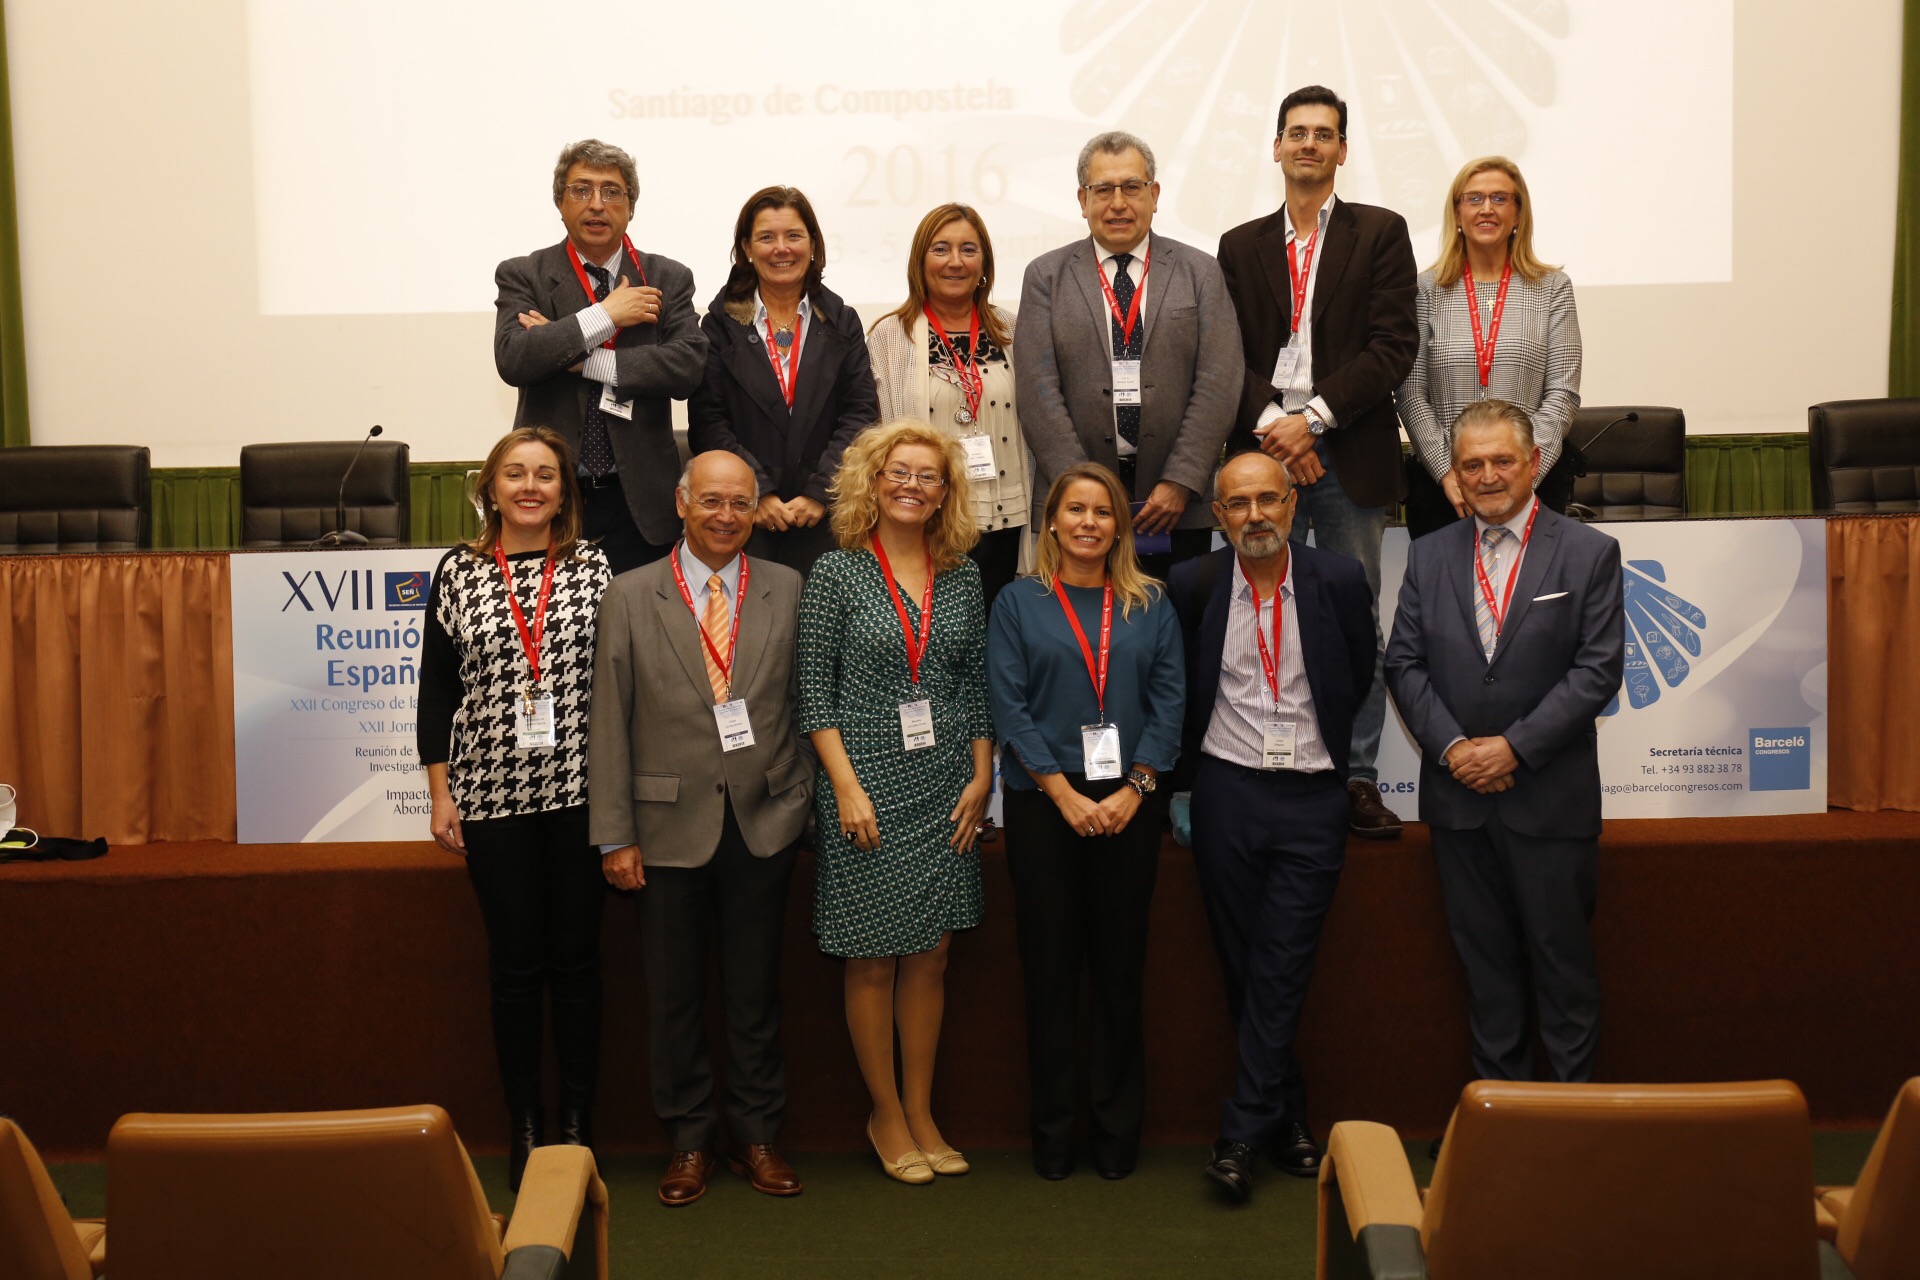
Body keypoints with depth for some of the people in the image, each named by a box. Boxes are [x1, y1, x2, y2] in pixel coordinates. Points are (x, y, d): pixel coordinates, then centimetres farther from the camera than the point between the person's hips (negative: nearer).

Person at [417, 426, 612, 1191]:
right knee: (515, 962, 6)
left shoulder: (592, 567, 3)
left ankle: (578, 1119, 18)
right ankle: (523, 1122, 19)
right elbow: (437, 685, 6)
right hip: (493, 792, 0)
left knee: (577, 957, 6)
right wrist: (439, 792, 2)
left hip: (580, 789, 0)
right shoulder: (458, 572, 4)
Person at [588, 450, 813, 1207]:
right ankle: (689, 1140, 24)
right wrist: (616, 834, -5)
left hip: (764, 823, 1)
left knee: (756, 989, 11)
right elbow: (610, 721, -2)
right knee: (675, 995, 9)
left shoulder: (788, 591, 4)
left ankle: (756, 1136, 25)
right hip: (672, 824, -1)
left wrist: (802, 795, 0)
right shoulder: (630, 597, 0)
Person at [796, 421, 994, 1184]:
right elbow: (814, 690, -6)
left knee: (930, 955, 9)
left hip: (947, 789, 4)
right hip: (868, 786, -4)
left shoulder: (963, 579, 8)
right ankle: (886, 1116, 19)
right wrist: (846, 785, -12)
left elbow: (977, 685, 10)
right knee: (873, 959, 4)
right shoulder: (837, 573, -4)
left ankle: (920, 1112, 21)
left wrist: (981, 778, 3)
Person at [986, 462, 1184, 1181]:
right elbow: (1008, 704, -3)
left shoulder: (1150, 606, 9)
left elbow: (1169, 701, 4)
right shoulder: (1019, 604, 4)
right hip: (1043, 802, -1)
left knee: (1121, 966, 5)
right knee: (1049, 967, 3)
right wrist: (1062, 791, -11)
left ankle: (1119, 1128, 16)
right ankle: (1052, 1129, 14)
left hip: (1129, 804, 1)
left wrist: (1135, 788, -8)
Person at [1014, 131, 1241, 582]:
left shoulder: (1201, 273, 8)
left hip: (1178, 504, 1)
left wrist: (1181, 482, -10)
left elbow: (1218, 383, 0)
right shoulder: (1046, 276, 7)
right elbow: (1038, 388, -2)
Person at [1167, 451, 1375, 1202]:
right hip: (1226, 794, 1)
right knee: (1243, 966, 6)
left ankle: (1241, 1133, 1)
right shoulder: (1193, 586, -1)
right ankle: (1288, 1118, 20)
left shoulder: (1339, 580, -2)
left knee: (1282, 969, -4)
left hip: (1312, 799, -1)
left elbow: (1360, 678, 12)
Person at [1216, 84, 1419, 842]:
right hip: (1264, 450, 2)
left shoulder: (1380, 234, 7)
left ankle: (1357, 780, 9)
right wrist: (1271, 426, -10)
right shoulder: (1241, 246, 14)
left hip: (1348, 454, -2)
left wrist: (1313, 418, -12)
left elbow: (1393, 346, -3)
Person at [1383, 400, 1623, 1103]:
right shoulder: (1429, 555, 7)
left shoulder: (1589, 553, -2)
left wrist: (1515, 746, -15)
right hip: (1459, 794, 3)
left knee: (1561, 955, 6)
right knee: (1484, 957, 12)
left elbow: (1598, 669, -8)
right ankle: (1499, 1090, 25)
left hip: (1549, 798, -3)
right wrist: (1450, 745, -10)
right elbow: (1404, 662, 4)